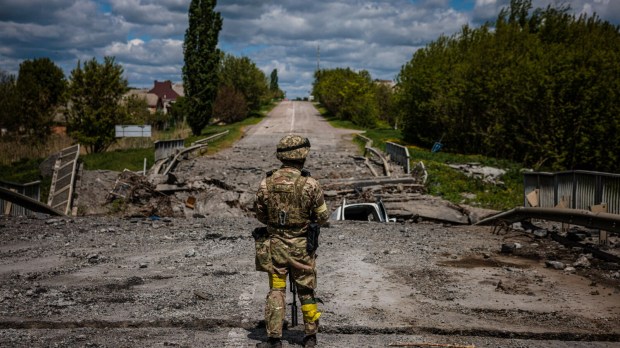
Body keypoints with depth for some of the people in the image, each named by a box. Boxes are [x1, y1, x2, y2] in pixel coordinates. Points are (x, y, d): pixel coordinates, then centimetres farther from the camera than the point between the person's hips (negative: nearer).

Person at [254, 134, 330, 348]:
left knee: (276, 291, 9)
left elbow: (260, 215, 5)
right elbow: (322, 217, -8)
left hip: (275, 244, 2)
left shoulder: (266, 183, -6)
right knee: (306, 292, 12)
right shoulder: (310, 184, -15)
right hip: (301, 246, -2)